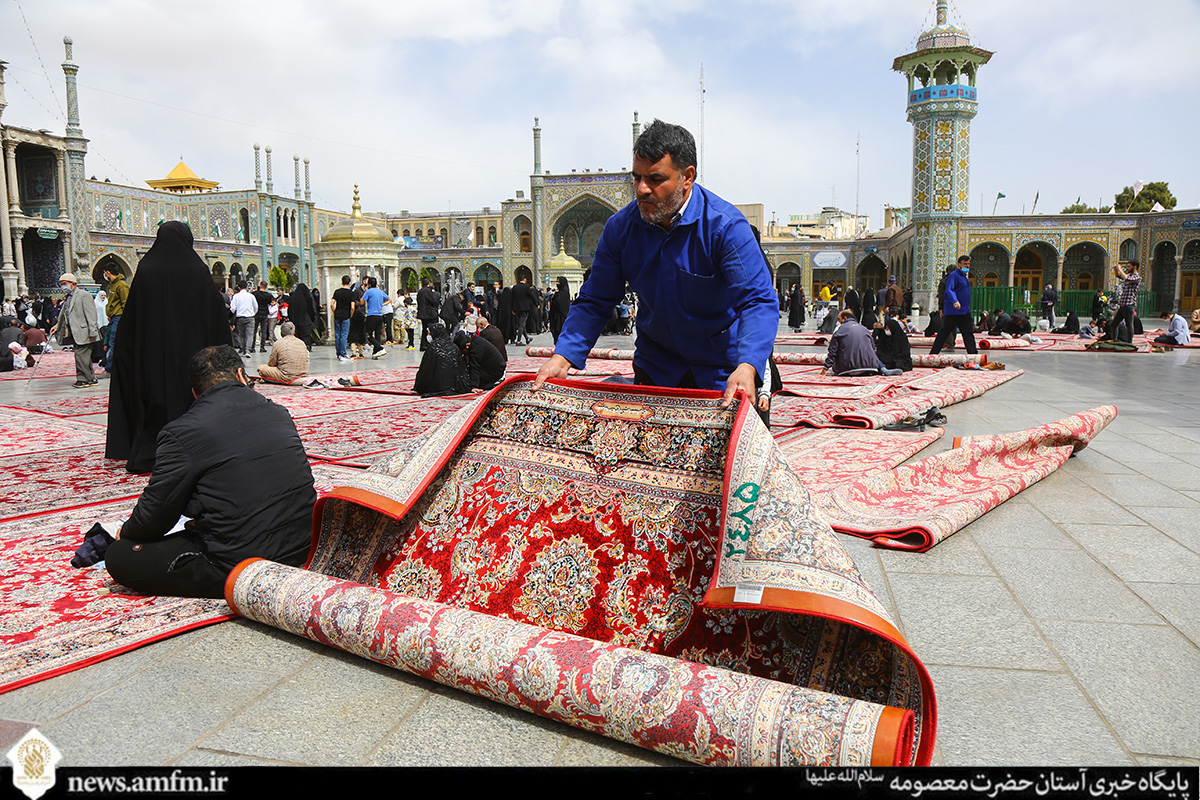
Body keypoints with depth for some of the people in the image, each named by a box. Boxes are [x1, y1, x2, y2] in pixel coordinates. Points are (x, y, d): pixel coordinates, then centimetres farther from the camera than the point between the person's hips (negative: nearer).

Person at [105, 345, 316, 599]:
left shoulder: (182, 433, -12)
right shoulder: (280, 413, 5)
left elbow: (155, 514, -5)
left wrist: (128, 531, 20)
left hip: (233, 568, -7)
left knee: (118, 557, 4)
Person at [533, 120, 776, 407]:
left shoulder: (726, 226, -22)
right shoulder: (620, 227, -8)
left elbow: (759, 301, -30)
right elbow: (594, 302, -3)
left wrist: (746, 368, -48)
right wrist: (562, 357, -19)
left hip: (722, 370, -3)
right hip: (655, 366, 4)